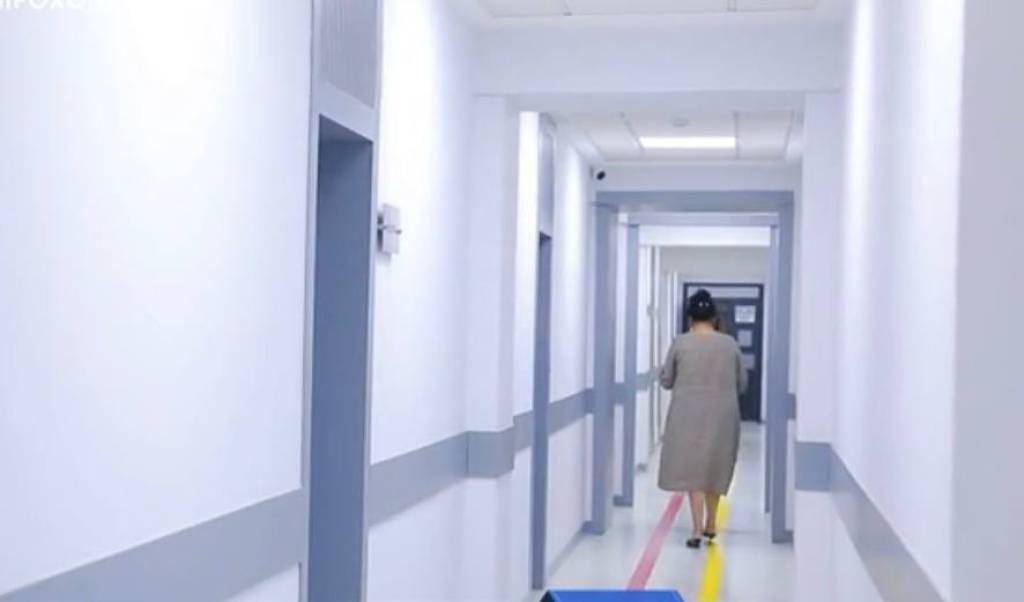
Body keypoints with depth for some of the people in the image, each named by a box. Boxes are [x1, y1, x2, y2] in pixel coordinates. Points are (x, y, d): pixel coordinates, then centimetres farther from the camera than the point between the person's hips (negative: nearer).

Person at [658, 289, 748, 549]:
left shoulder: (680, 343, -5)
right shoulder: (730, 344, 0)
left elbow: (666, 380, 2)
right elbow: (742, 384, 7)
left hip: (689, 415, -2)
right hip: (722, 415, 2)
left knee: (693, 469, 2)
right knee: (714, 468, 17)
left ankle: (697, 530, -4)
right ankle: (710, 524, 28)